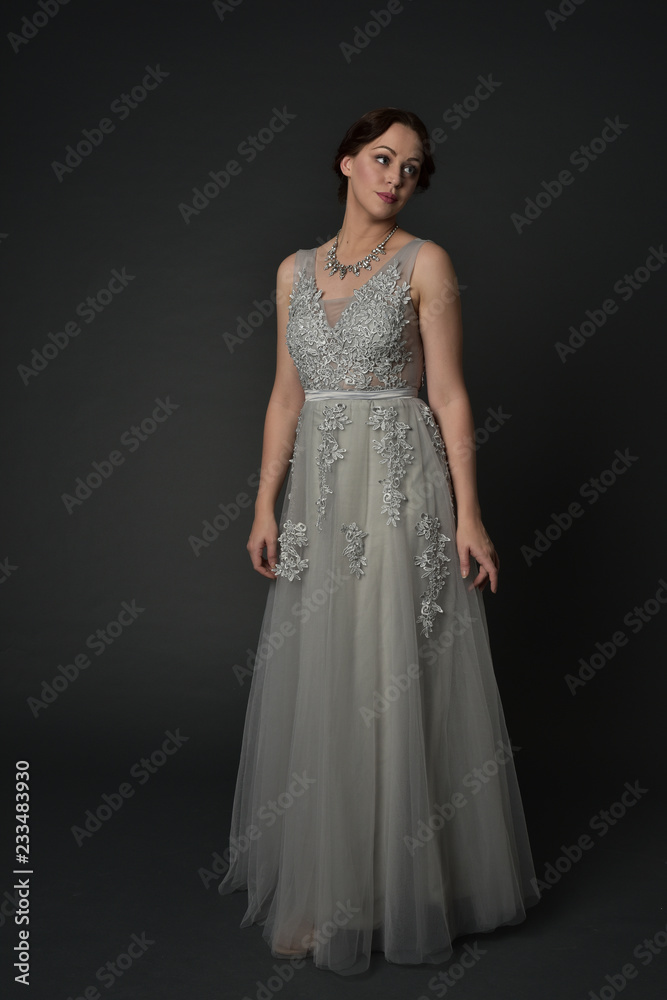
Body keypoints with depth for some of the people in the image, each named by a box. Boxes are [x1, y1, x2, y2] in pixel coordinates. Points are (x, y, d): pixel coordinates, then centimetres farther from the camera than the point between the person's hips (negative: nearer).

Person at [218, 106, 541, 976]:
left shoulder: (425, 264, 0)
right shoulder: (296, 271, 12)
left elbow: (449, 396, -4)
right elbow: (287, 397, 12)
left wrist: (468, 515, -10)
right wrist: (266, 505, 5)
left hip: (401, 489, -4)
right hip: (319, 492, 4)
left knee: (398, 685, -2)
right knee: (319, 689, 8)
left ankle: (405, 884, 16)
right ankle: (324, 886, 25)